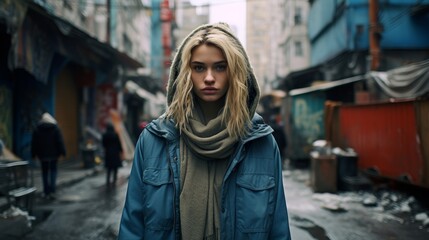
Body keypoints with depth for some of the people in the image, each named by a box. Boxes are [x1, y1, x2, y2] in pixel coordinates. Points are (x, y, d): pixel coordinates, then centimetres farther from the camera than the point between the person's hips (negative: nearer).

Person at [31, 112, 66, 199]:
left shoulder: (37, 129, 2)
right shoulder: (55, 128, -4)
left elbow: (34, 143, 4)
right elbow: (60, 141, -8)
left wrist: (34, 154, 10)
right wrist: (62, 152, -5)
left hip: (42, 154, 1)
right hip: (54, 154, -1)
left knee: (45, 172, 10)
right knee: (53, 171, 8)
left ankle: (46, 192, 10)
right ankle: (52, 191, -6)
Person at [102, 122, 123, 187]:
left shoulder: (104, 135, -5)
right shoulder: (115, 135, -12)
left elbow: (103, 144, 4)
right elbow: (119, 143, -5)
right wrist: (120, 150, 8)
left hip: (108, 153, 2)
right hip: (115, 152, -2)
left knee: (109, 168, 12)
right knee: (115, 168, 9)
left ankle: (108, 181, 7)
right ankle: (114, 181, 10)